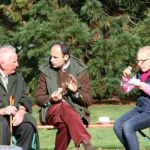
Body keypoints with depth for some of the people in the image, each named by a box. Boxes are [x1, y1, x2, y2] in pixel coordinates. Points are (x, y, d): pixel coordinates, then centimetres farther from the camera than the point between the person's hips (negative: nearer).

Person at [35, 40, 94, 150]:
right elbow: (39, 98, 11)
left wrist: (76, 92, -18)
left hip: (76, 111, 0)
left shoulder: (80, 70, 3)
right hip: (52, 110, 1)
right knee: (63, 107, -38)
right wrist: (50, 99, -12)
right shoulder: (46, 71, 7)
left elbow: (88, 100, 3)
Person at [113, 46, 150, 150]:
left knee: (128, 126, -24)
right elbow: (125, 89, 15)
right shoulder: (140, 74, 9)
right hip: (140, 108, 8)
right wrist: (126, 77, -2)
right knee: (118, 125, -6)